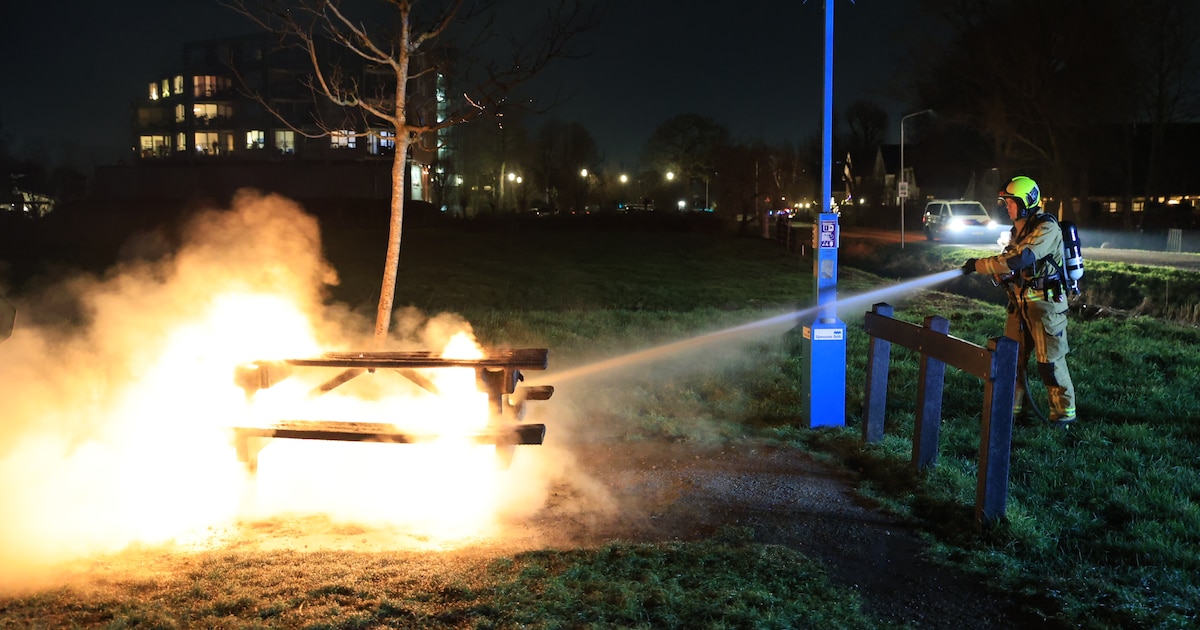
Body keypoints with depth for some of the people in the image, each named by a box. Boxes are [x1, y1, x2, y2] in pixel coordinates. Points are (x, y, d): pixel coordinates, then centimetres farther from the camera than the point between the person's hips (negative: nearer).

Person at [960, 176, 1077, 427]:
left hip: (1045, 305, -8)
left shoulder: (1046, 228, -16)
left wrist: (979, 265, -27)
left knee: (1050, 363, -3)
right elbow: (1009, 262, 18)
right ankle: (1010, 409, 19)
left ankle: (1064, 413, 10)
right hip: (1020, 303, 8)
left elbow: (1020, 259, -28)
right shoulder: (1018, 229, 13)